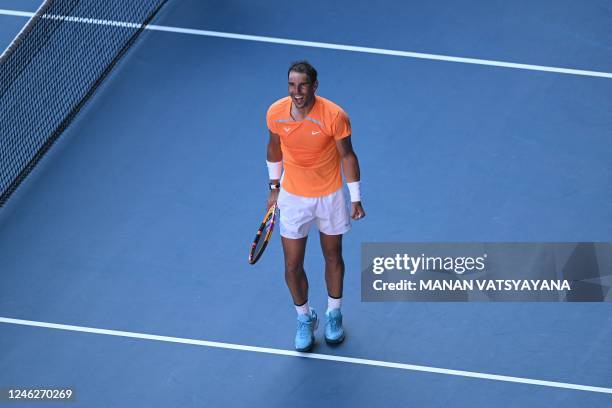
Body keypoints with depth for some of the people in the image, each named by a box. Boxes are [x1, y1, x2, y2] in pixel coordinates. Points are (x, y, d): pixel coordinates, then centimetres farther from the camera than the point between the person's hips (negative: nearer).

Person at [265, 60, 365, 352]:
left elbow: (347, 156, -11)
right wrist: (274, 186, 11)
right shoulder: (275, 113, -16)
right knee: (292, 266, 5)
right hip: (293, 197, 1)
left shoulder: (334, 116, -24)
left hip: (330, 196, -1)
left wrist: (355, 199, -6)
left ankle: (333, 313, 41)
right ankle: (305, 318, 31)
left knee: (333, 257, 18)